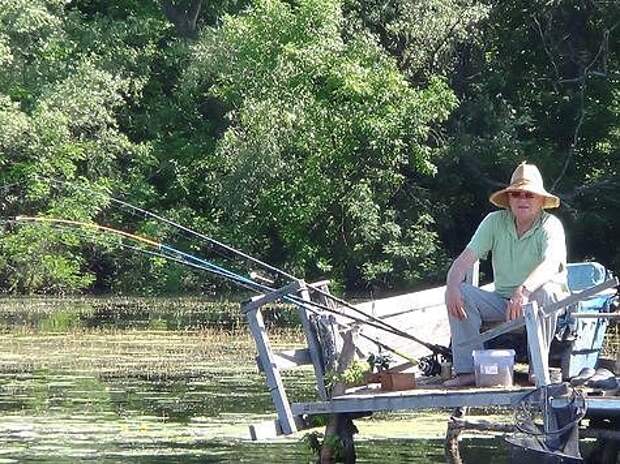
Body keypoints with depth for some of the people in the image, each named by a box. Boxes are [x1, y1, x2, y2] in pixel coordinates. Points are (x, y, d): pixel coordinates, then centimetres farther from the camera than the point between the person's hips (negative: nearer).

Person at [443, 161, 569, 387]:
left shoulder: (550, 225, -13)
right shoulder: (495, 222, 0)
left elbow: (551, 264, -32)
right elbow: (467, 257, -7)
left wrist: (524, 290, -50)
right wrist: (452, 286, -28)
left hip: (544, 302, -4)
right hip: (503, 300, 4)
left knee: (544, 291, -37)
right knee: (461, 293, -18)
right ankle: (469, 369, -22)